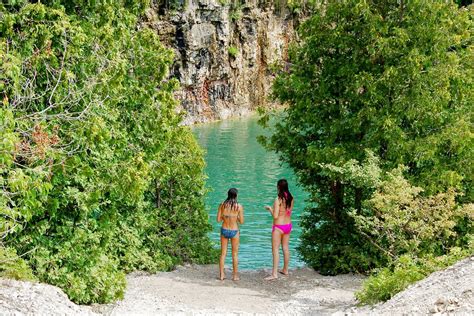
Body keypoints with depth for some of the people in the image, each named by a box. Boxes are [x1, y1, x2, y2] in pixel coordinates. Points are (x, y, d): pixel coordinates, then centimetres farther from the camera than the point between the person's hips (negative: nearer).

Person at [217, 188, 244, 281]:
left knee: (223, 253, 13)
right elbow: (241, 222, -6)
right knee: (235, 254, 10)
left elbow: (218, 219, -2)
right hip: (234, 231, -2)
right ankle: (235, 276, 15)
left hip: (224, 230, 2)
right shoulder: (239, 206, -11)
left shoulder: (222, 205, -4)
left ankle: (221, 275, 16)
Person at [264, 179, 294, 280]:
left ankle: (274, 274, -6)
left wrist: (269, 208, -4)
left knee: (275, 249, -3)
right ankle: (285, 270, 29)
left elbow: (275, 216, -21)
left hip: (278, 226, -7)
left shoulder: (278, 199, -19)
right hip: (288, 225, 7)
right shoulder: (291, 198, 1)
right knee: (286, 248, 17)